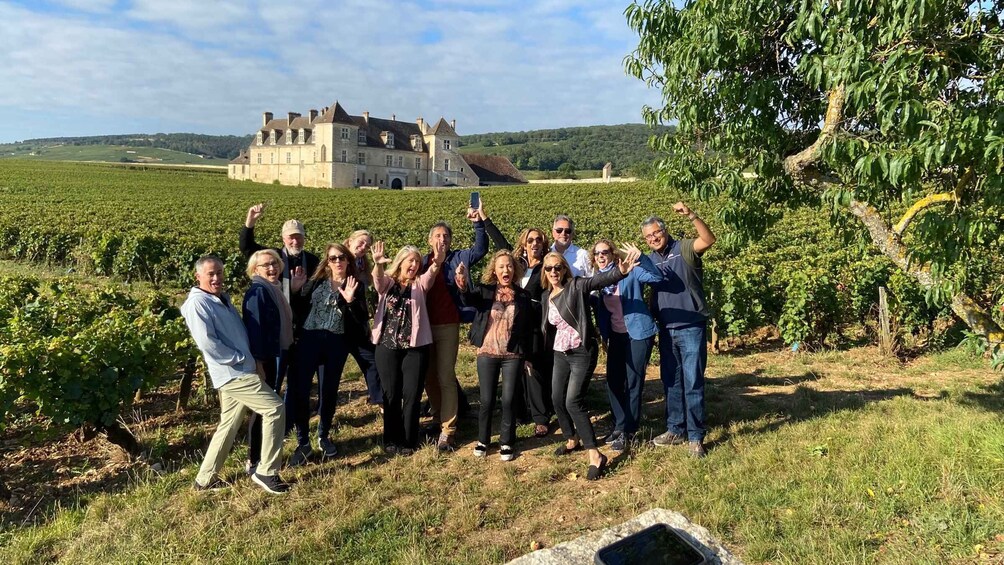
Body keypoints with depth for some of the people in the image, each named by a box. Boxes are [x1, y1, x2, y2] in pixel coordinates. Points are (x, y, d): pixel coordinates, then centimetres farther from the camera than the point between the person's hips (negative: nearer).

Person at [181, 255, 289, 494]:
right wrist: (241, 358, -15)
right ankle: (267, 472, -4)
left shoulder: (222, 298, 17)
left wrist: (250, 358, 12)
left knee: (229, 424, 15)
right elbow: (207, 342, -20)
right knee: (274, 408, -12)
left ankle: (205, 478, 26)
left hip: (238, 371, 9)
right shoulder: (198, 302, -11)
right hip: (232, 372, -9)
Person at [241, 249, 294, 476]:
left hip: (277, 355, 9)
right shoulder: (258, 291, -16)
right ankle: (254, 462, 9)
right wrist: (258, 362, -24)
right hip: (264, 358, -9)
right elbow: (254, 328, -22)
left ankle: (265, 454, 28)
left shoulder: (274, 289, 12)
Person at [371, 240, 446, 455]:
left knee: (412, 394, 2)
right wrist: (377, 264, -40)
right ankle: (391, 440, 20)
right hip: (387, 346, 0)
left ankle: (408, 440, 15)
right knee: (391, 394, 7)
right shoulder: (387, 283, 6)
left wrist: (437, 262, -39)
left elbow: (431, 275, -15)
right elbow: (378, 279, -17)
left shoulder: (420, 284, 6)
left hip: (415, 346, 0)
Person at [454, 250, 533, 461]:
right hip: (487, 354, 0)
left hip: (513, 356, 0)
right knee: (486, 401, 6)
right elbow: (468, 299, -23)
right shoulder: (485, 291, -1)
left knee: (508, 401, 3)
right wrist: (462, 283, -44)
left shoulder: (523, 296, 3)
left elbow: (529, 327, 8)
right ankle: (482, 440, 24)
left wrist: (527, 355, 6)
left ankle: (506, 442, 20)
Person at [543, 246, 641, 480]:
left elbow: (600, 279, -31)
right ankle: (572, 440, 37)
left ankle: (595, 456, -8)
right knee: (557, 399, 13)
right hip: (560, 354, 7)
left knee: (573, 402, -15)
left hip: (582, 353, -7)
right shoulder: (547, 296, 6)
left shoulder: (577, 286, -12)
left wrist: (620, 271, -51)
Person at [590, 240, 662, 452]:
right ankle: (619, 426, 27)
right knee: (613, 382, 11)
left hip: (638, 333, -6)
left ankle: (628, 432, 11)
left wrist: (640, 257, -37)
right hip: (616, 335, 6)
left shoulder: (629, 271, -11)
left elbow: (657, 277, -26)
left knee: (633, 384, 0)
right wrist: (604, 335, 12)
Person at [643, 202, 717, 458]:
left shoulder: (683, 249, -7)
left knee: (693, 383, -2)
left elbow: (709, 239, -26)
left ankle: (696, 437, 9)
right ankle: (676, 430, 27)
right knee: (671, 383, 14)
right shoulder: (649, 260, 9)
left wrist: (691, 215, -36)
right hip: (666, 330, 6)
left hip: (691, 328, -6)